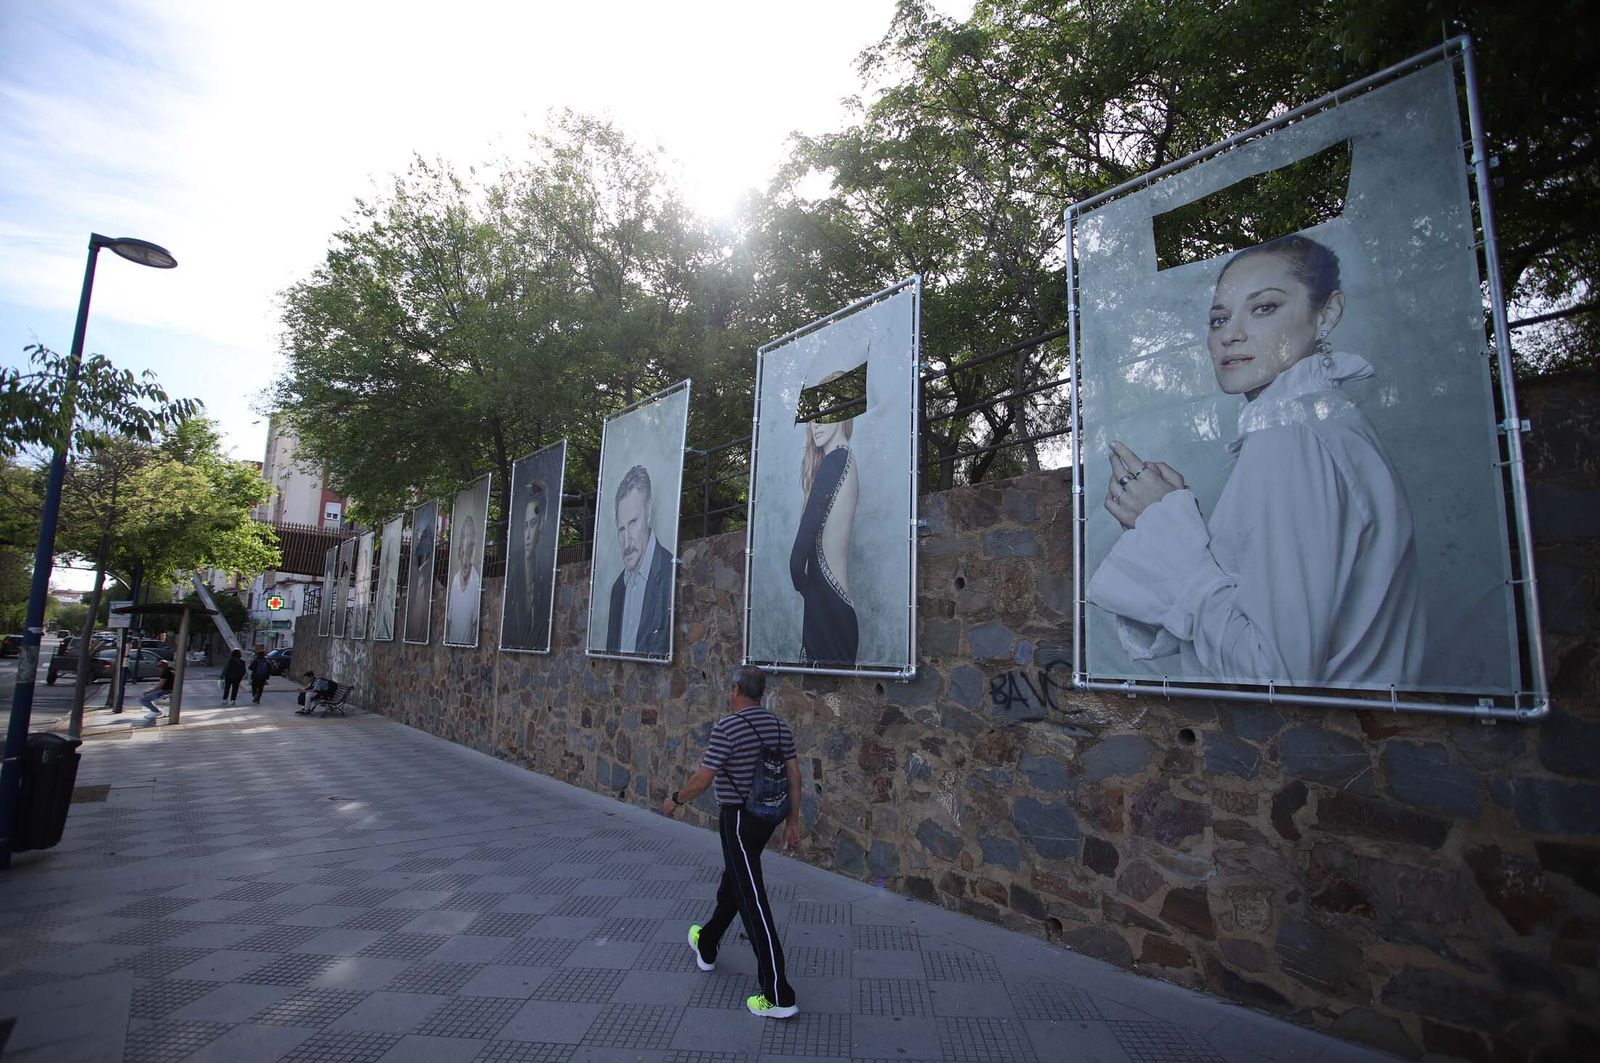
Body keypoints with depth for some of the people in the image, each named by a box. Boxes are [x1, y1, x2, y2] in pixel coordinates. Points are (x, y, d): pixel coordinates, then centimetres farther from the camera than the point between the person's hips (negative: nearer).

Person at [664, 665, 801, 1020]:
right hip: (767, 816, 8)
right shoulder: (778, 725, 3)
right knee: (732, 882, 26)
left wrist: (675, 800, 2)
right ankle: (706, 945, 48)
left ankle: (779, 996, 0)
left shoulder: (728, 727, -18)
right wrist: (793, 822, 11)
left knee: (751, 900, -3)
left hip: (738, 819, -8)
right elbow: (794, 774, 4)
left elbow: (703, 779, -16)